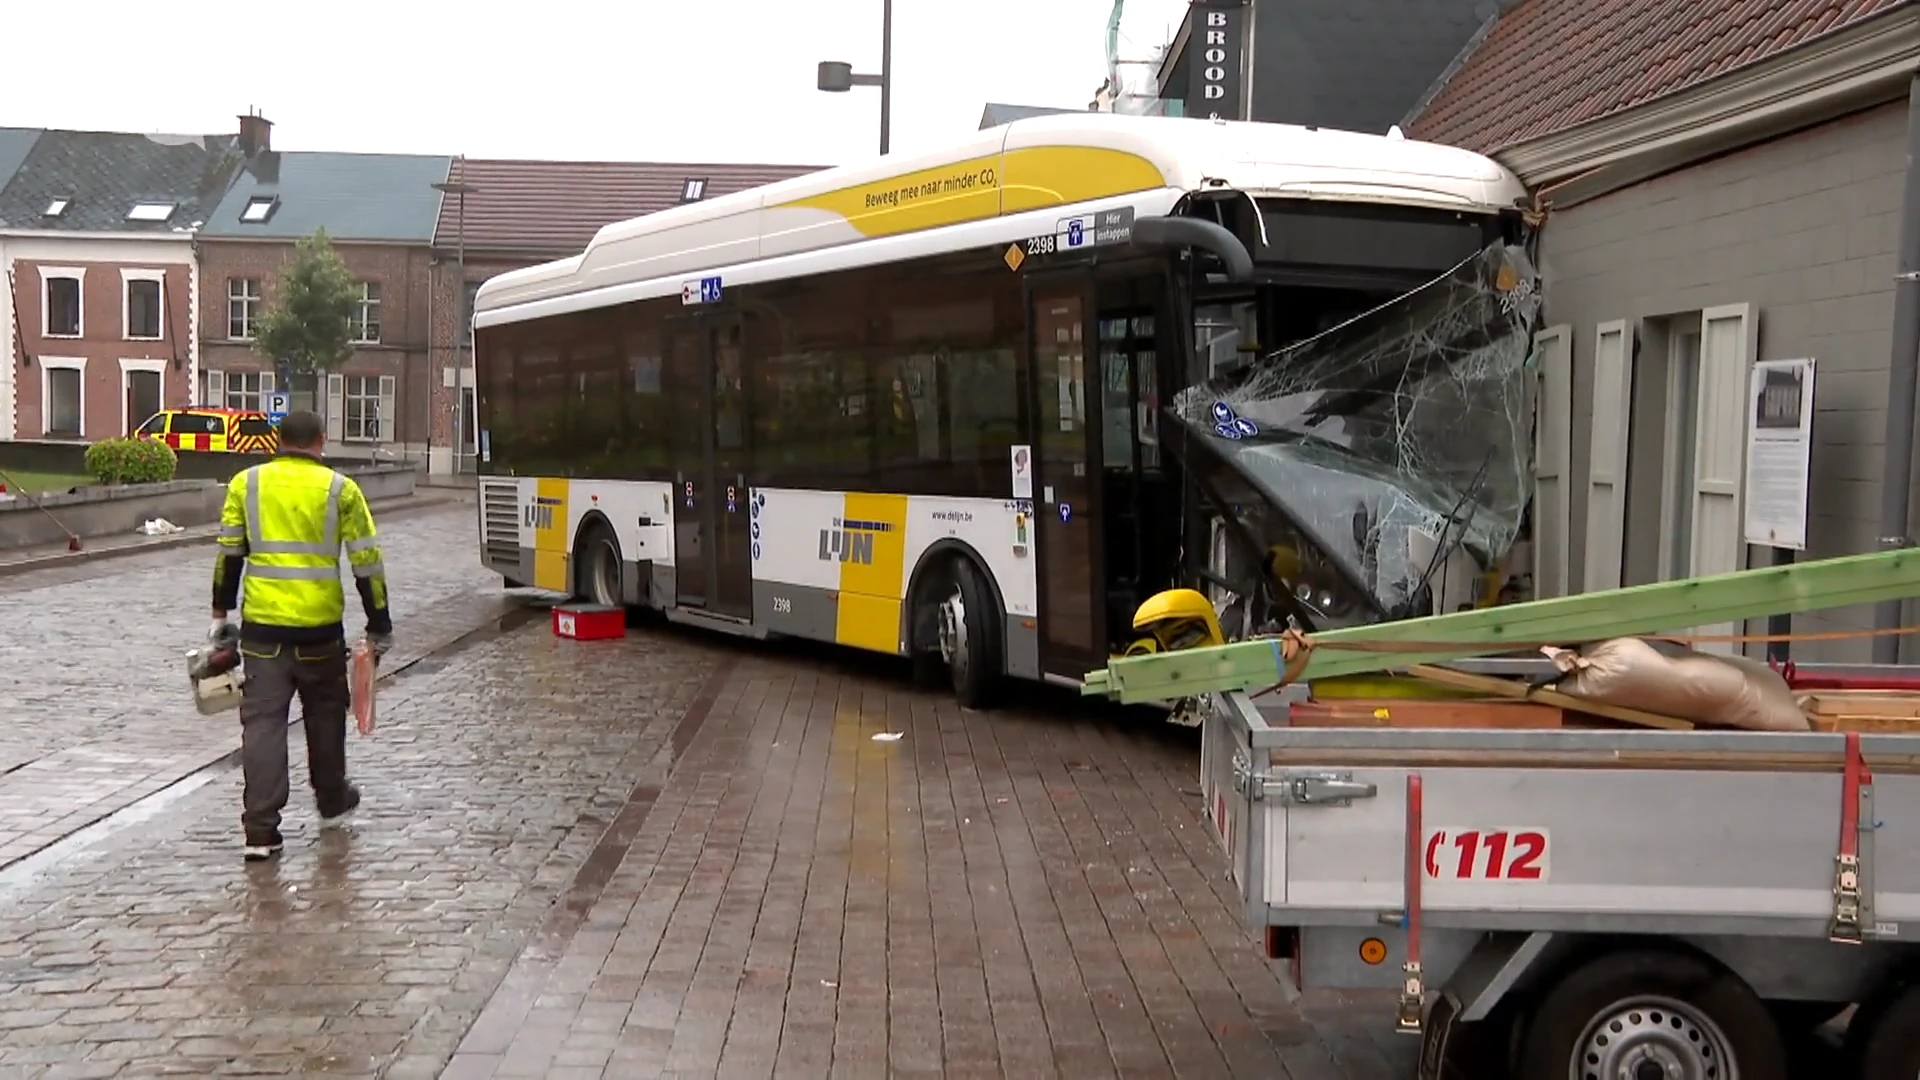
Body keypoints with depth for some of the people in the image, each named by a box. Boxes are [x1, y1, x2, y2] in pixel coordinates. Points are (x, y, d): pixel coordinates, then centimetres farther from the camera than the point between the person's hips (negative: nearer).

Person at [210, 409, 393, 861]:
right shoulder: (339, 489, -1)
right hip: (320, 625, 0)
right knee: (325, 713, 19)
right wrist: (380, 626, 7)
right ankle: (332, 803, 35)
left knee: (263, 721, 1)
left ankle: (261, 831, -4)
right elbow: (367, 562, -1)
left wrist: (220, 613, 16)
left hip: (262, 624, 1)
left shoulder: (246, 483, 4)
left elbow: (228, 553, 6)